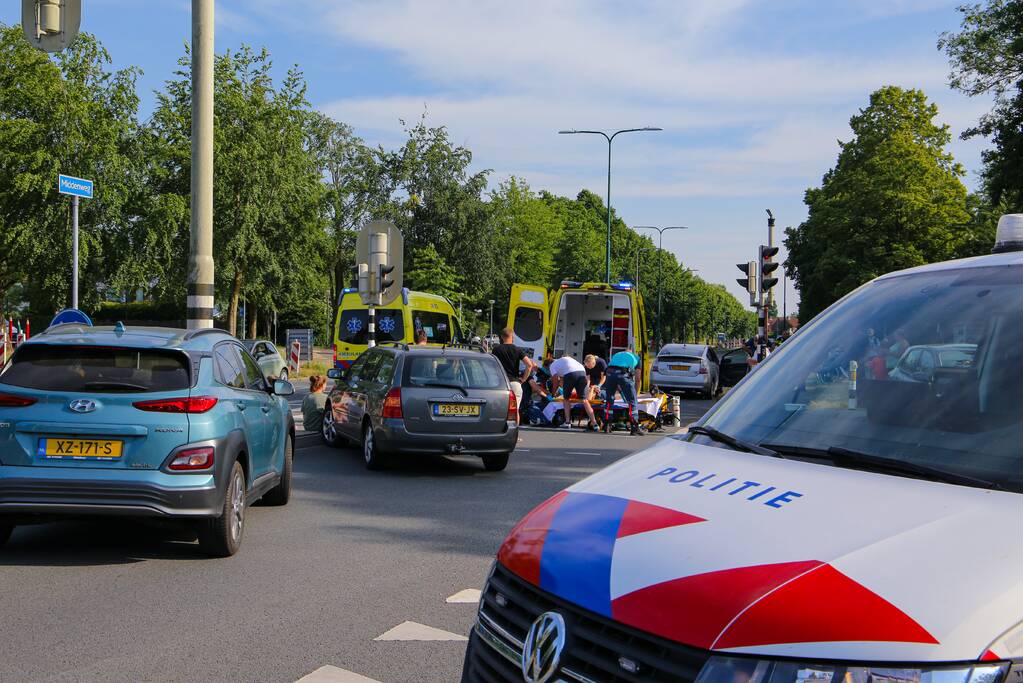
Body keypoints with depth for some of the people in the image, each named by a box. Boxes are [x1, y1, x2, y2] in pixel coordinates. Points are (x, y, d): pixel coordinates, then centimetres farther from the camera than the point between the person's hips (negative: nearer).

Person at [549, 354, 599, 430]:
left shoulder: (552, 365, 24)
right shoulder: (567, 359, 41)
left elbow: (556, 379, 14)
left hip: (570, 374, -4)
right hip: (582, 372, 4)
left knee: (566, 398, 17)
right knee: (584, 399, 4)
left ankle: (567, 422, 11)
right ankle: (594, 423, -5)